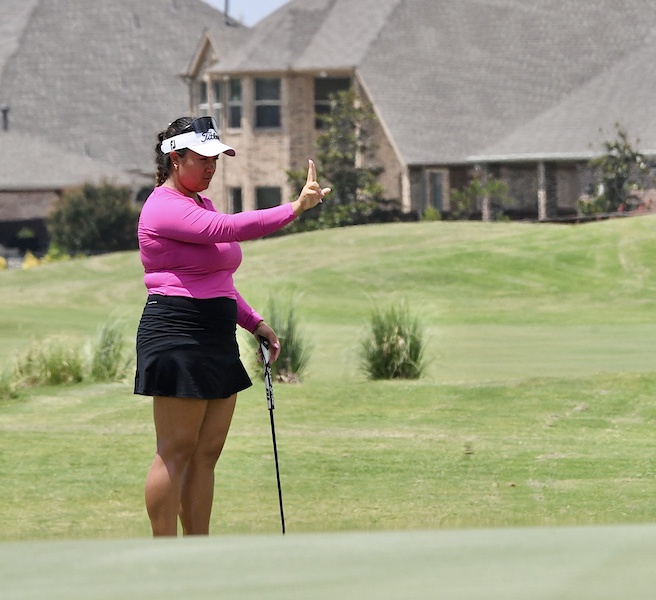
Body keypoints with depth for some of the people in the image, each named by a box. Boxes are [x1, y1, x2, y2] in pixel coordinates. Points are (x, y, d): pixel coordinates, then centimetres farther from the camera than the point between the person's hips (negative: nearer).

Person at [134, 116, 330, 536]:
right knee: (176, 453, -8)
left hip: (216, 341, 10)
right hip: (177, 338, -10)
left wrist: (254, 322, 17)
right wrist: (294, 209, -34)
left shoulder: (201, 205, 21)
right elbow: (228, 228, -28)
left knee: (207, 454, 8)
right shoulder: (165, 208, -12)